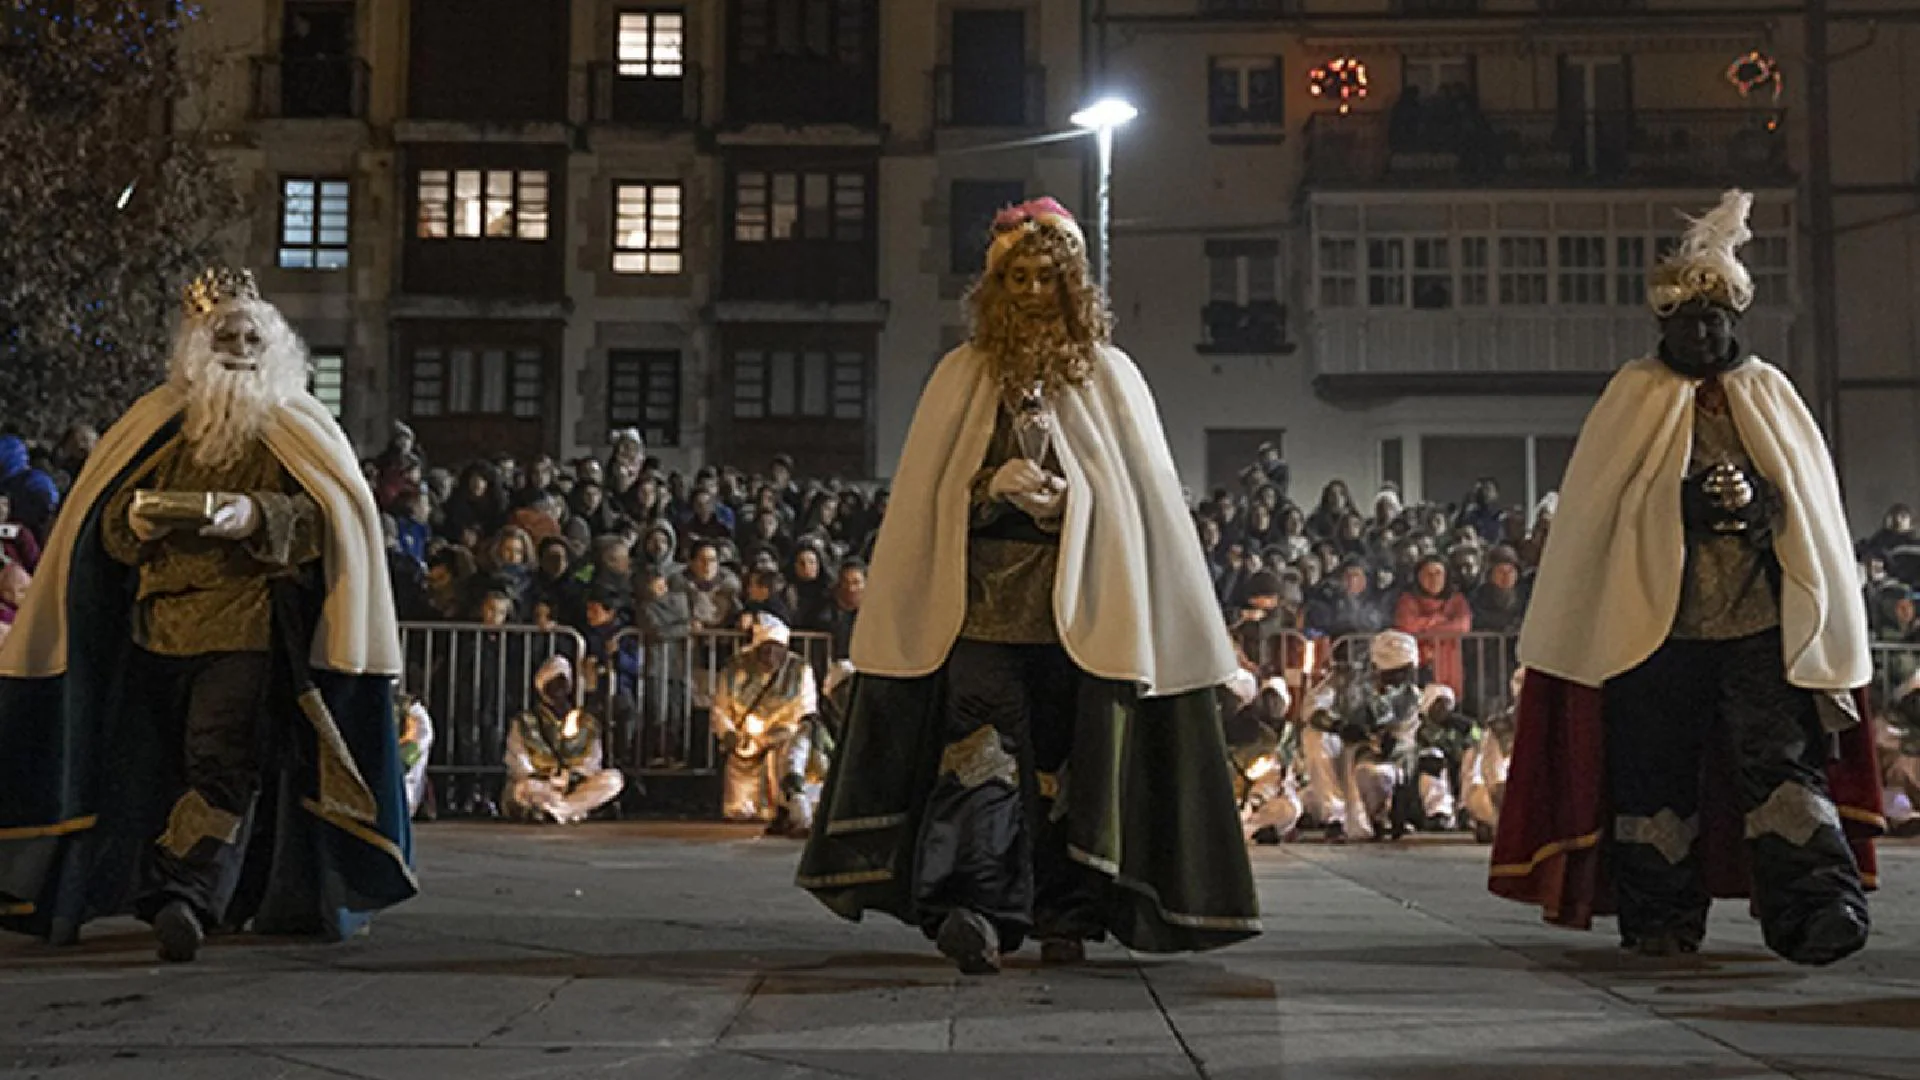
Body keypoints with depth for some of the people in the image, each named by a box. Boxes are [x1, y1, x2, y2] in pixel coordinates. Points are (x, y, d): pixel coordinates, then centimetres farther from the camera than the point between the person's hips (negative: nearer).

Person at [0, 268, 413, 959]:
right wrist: (142, 517, -10)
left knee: (224, 759, -17)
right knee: (155, 765, 7)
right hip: (162, 622, 4)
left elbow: (321, 520, -5)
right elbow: (108, 522, 13)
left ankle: (185, 893, -20)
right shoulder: (158, 423, 15)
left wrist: (256, 516, -23)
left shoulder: (296, 430, 7)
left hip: (251, 623, -3)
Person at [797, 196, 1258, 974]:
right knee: (982, 748, -11)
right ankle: (976, 909, -14)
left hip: (1079, 607, 1)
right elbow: (926, 494, 9)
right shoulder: (964, 376, 11)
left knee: (1071, 757, -1)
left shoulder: (1109, 377, 12)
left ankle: (1067, 917, 4)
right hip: (982, 600, -1)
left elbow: (1145, 496, 11)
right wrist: (993, 489, -4)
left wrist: (1066, 499, -2)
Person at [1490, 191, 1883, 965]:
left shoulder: (1769, 393, 14)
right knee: (1658, 767, 3)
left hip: (1763, 618, 1)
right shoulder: (1634, 397, 7)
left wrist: (1752, 502, -2)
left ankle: (1817, 906, -16)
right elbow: (1593, 509, 1)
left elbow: (1812, 504, 14)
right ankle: (1661, 920, 13)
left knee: (1780, 756, -10)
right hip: (1657, 619, -1)